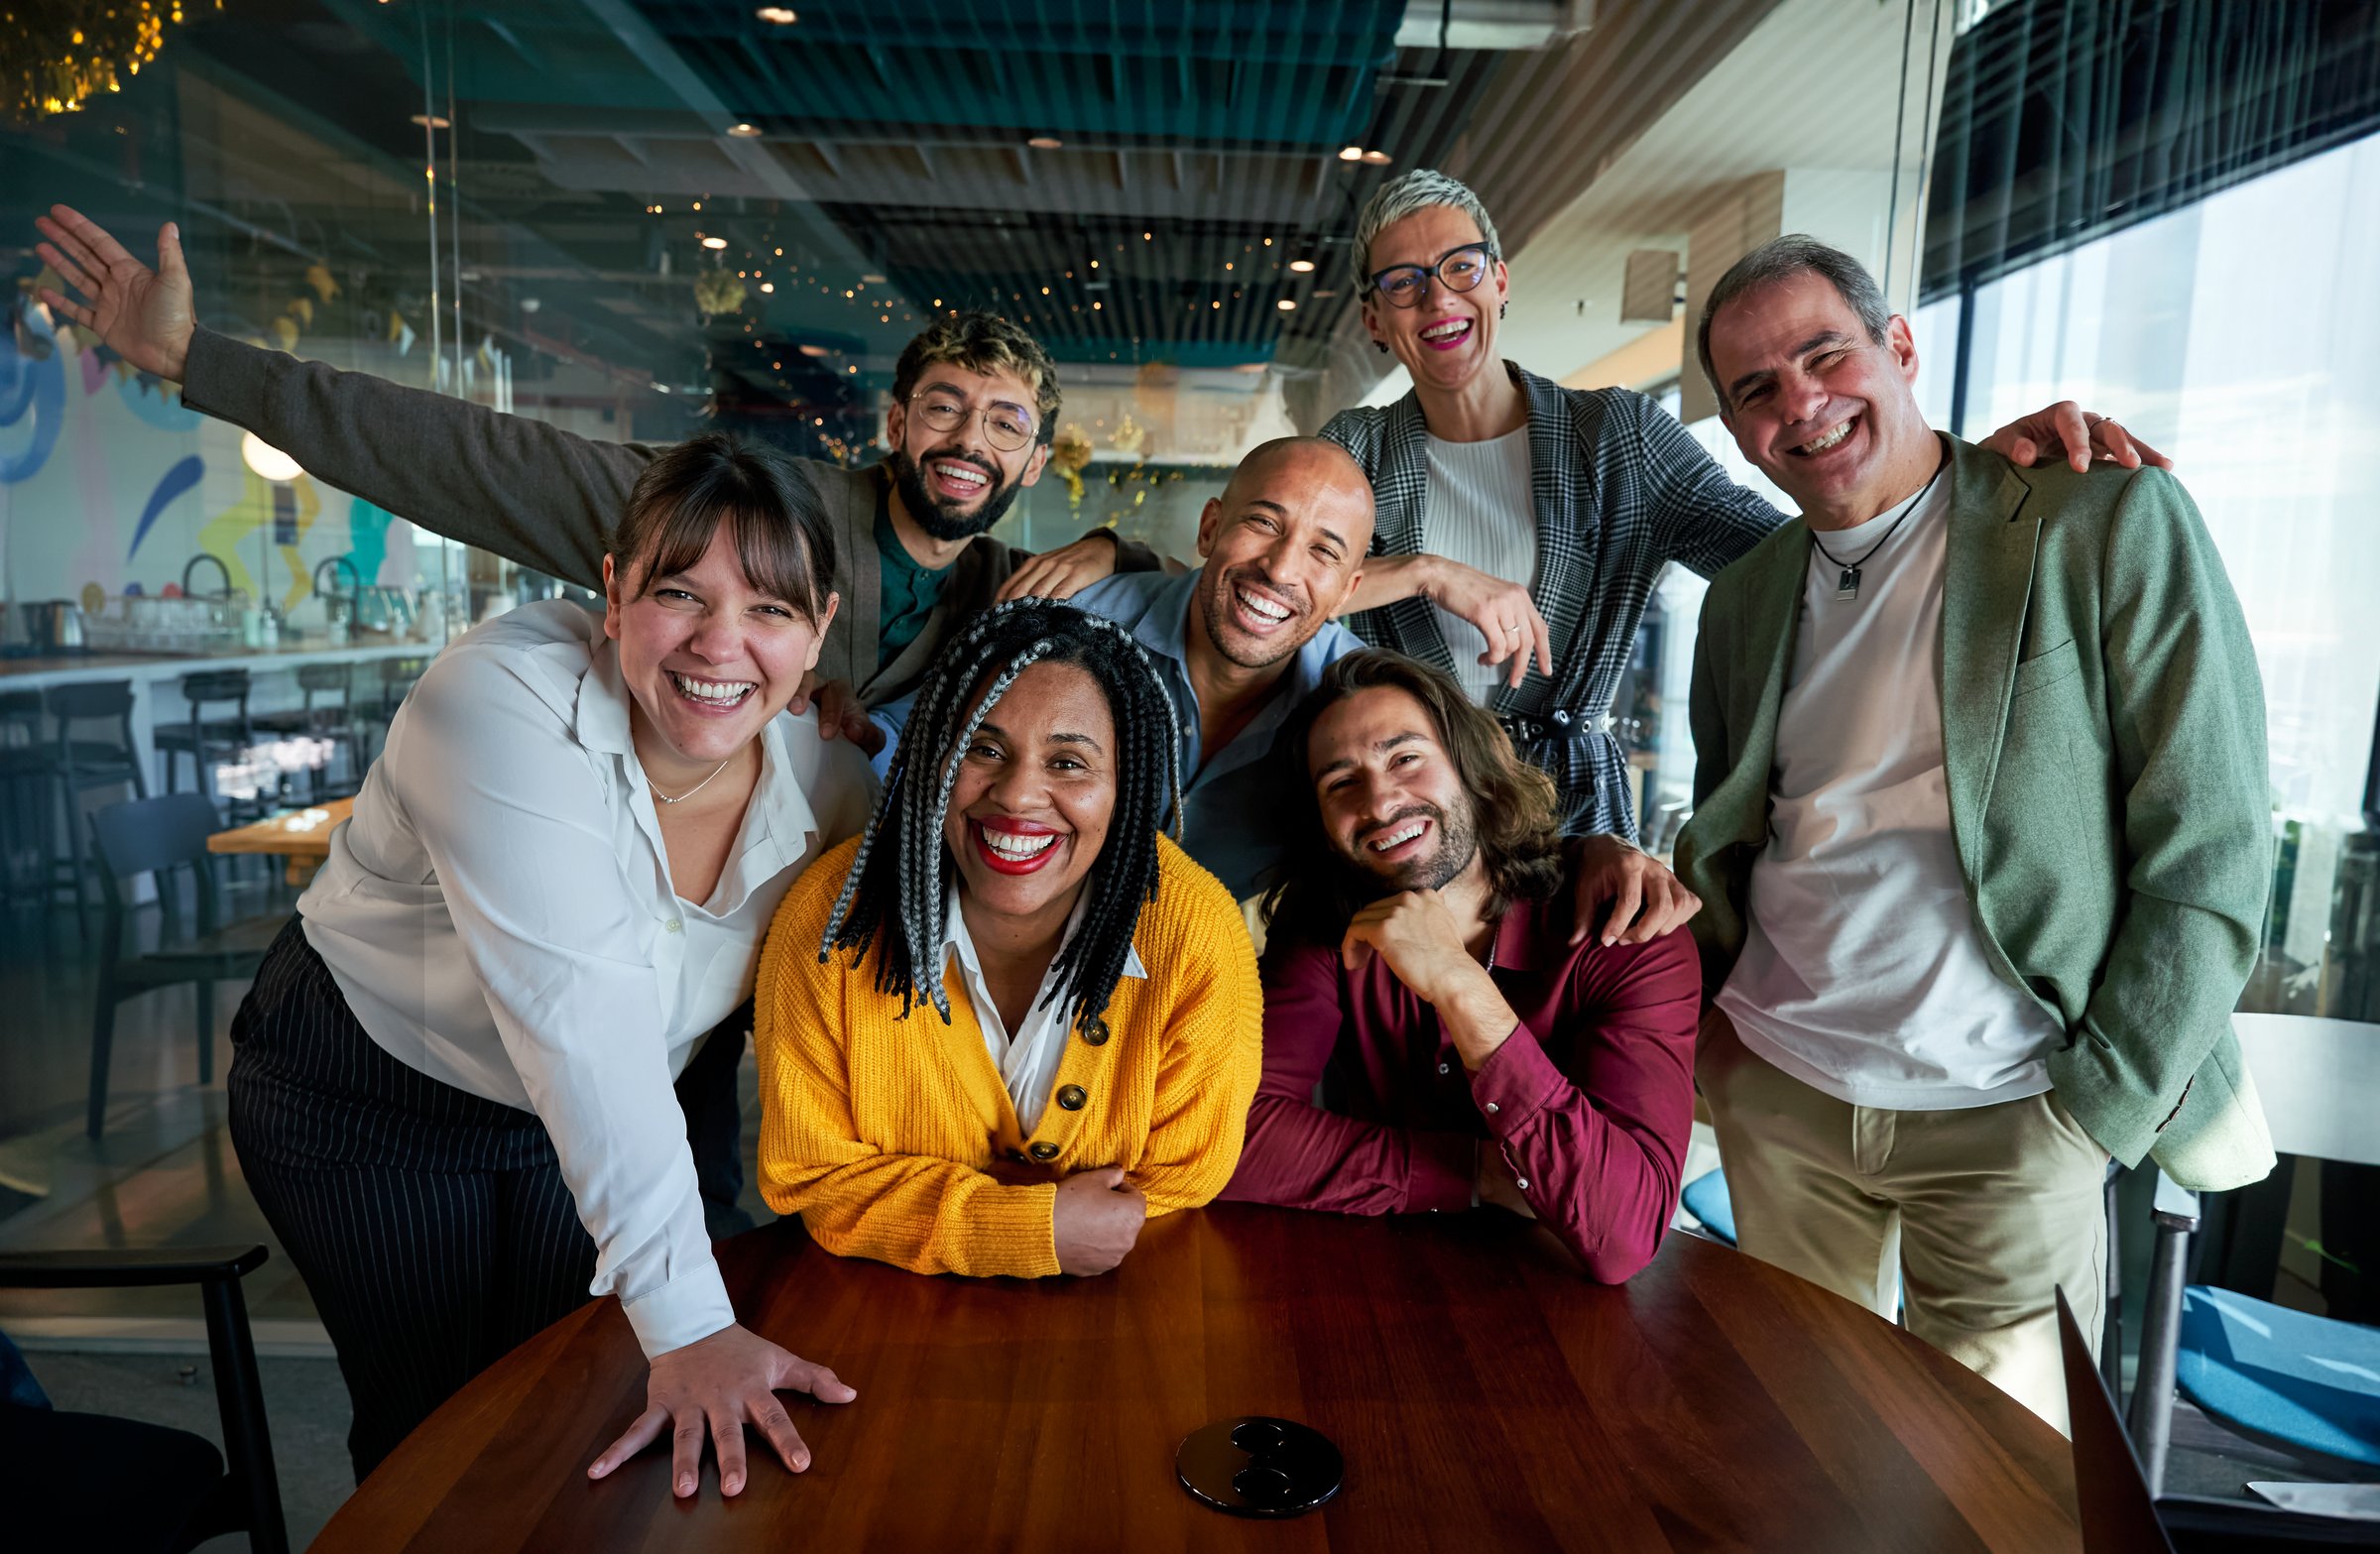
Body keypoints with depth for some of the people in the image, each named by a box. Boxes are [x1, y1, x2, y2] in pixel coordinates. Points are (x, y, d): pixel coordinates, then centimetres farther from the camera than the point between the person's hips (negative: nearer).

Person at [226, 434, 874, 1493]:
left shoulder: (828, 781, -17)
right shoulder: (501, 702, -33)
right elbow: (582, 1019, -40)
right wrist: (685, 1323, -42)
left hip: (580, 1117, 4)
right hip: (366, 1092, -3)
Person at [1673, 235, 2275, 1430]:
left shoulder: (2110, 521, -8)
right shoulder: (1746, 594, 7)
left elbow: (2209, 850, -10)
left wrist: (2098, 1110, -11)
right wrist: (1702, 1005, 3)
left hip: (2004, 1118, -4)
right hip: (1779, 1095, 4)